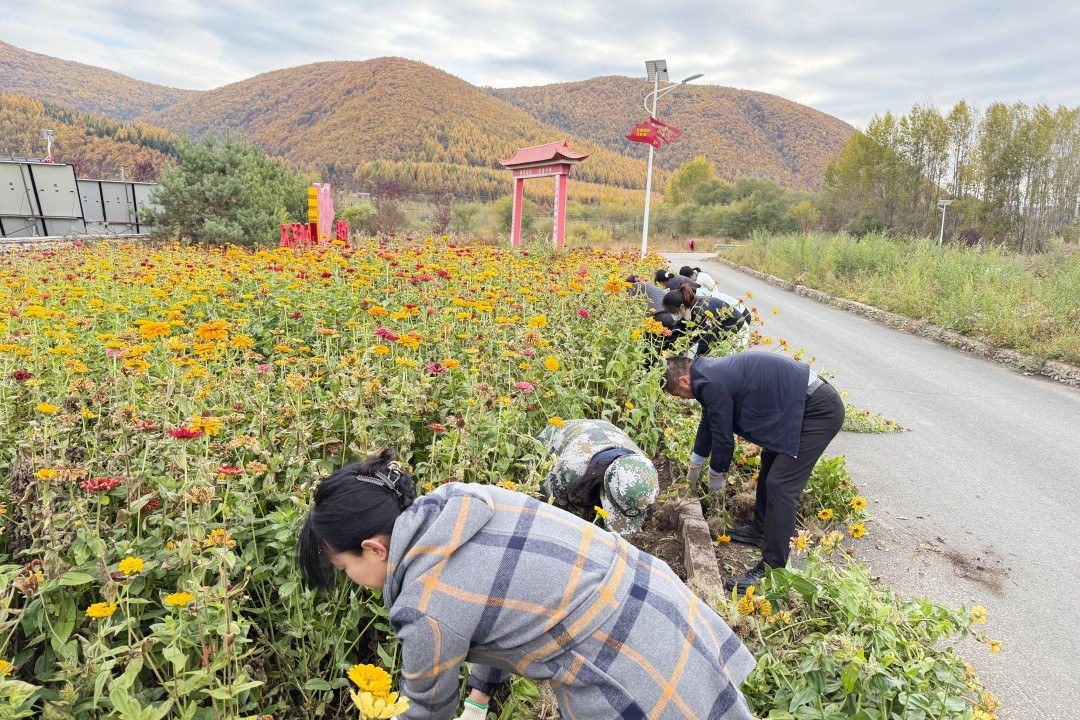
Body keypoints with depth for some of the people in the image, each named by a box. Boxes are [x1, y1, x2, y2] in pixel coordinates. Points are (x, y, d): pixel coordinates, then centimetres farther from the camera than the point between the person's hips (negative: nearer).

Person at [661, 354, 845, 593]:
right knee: (770, 464, 22)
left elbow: (723, 438, -12)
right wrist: (694, 465, 38)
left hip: (819, 410, -10)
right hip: (803, 404, 11)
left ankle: (772, 570, -3)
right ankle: (760, 530, 38)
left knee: (780, 484, -11)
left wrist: (715, 475, 9)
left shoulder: (713, 384, -21)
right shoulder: (711, 372, 10)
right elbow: (708, 421, 25)